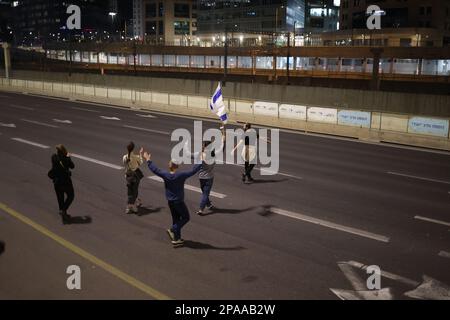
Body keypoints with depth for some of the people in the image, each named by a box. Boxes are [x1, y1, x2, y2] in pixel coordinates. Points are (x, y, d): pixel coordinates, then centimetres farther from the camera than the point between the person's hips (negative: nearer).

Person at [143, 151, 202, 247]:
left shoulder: (165, 175, -8)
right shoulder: (181, 175, -20)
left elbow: (155, 169, 2)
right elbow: (193, 170, -17)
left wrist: (148, 160, 15)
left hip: (170, 202, 6)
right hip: (179, 202, -6)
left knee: (176, 219, 17)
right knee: (186, 217, 12)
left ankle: (176, 239, 23)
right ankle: (172, 230, -1)